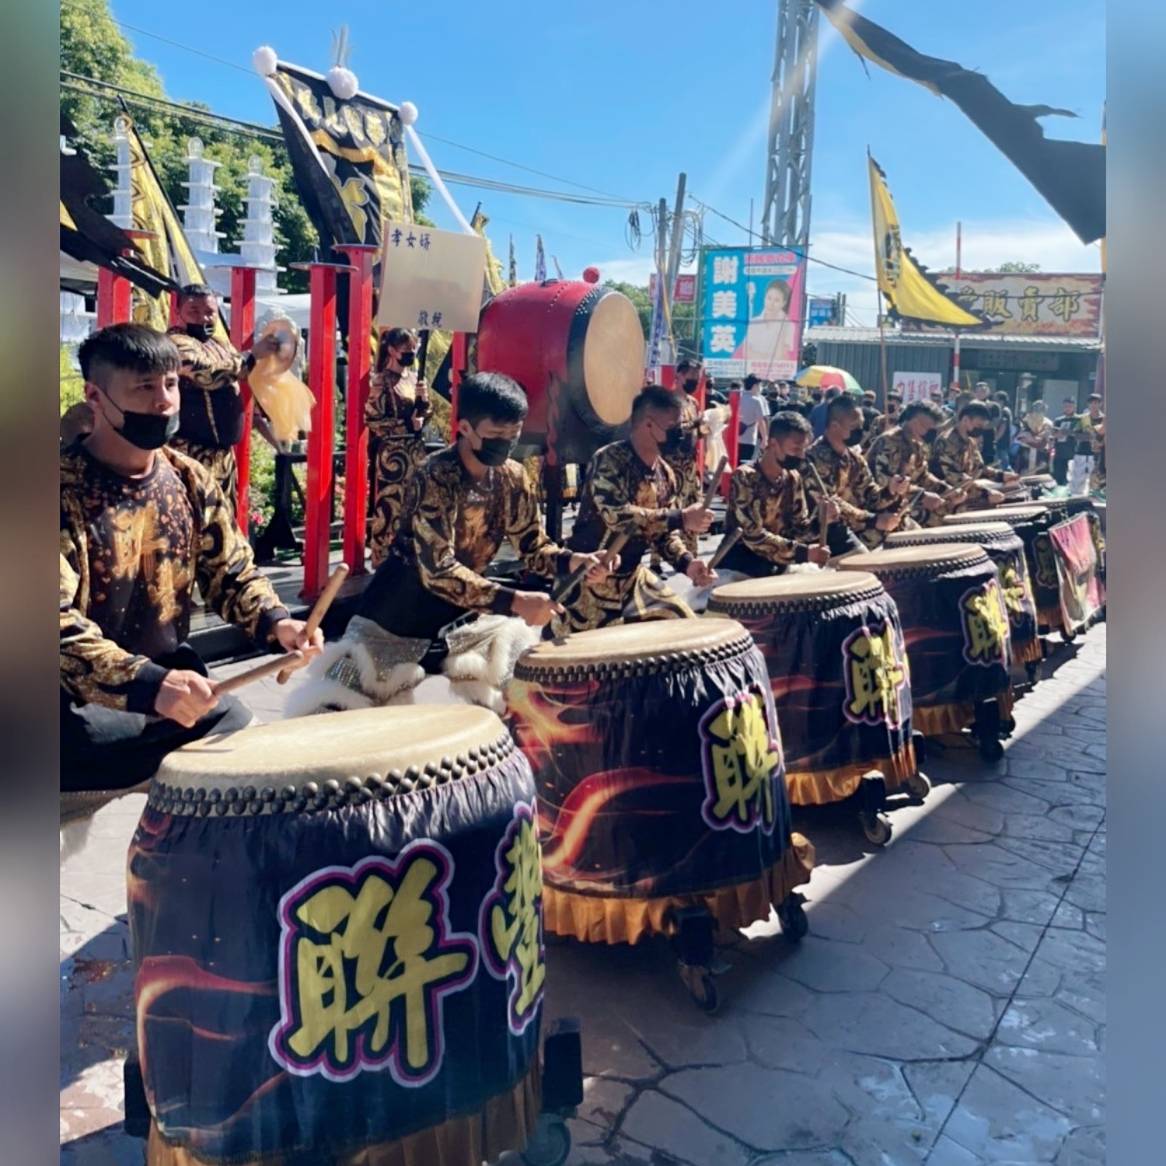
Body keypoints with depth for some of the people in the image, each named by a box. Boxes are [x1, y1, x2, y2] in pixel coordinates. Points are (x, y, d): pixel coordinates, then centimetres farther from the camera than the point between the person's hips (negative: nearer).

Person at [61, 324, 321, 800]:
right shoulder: (62, 489, -17)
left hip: (173, 679, 6)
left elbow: (232, 573, 8)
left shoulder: (191, 481, 1)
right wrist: (146, 683, -41)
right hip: (82, 701, -6)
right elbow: (58, 623, -25)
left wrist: (275, 622, -15)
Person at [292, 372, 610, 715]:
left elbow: (533, 546, 2)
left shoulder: (513, 478, -6)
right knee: (332, 711, -6)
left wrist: (573, 560, -19)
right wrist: (514, 601, -42)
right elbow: (437, 570, -34)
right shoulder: (436, 476, -25)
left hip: (465, 610, 6)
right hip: (400, 610, -6)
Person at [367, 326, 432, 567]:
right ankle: (384, 559, 3)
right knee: (390, 506, -4)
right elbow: (371, 419, -13)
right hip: (392, 454, -7)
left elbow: (423, 417, 15)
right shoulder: (381, 381, -8)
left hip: (415, 452, 7)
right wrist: (407, 425, -13)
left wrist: (423, 400, -5)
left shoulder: (412, 379, 12)